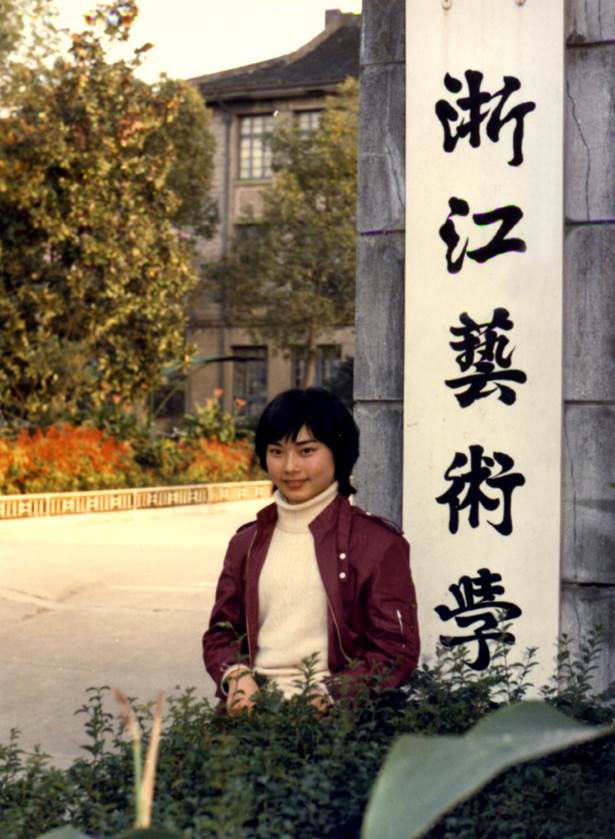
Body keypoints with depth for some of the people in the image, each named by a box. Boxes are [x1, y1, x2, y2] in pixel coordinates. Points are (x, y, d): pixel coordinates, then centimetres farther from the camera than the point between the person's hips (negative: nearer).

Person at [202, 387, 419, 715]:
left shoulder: (378, 542, 3)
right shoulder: (247, 542, 18)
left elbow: (398, 650, -1)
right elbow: (221, 632, 21)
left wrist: (325, 695, -14)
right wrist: (236, 676, -2)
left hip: (335, 712, -3)